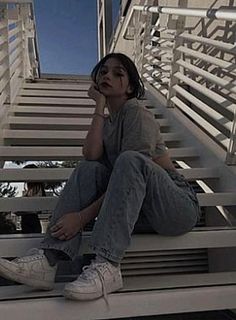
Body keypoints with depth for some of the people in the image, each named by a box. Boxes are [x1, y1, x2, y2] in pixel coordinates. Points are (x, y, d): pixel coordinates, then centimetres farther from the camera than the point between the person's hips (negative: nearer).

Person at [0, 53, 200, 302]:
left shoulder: (136, 112, -9)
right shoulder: (106, 121, 12)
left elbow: (132, 167, -20)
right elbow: (91, 157, -9)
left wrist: (83, 216, -24)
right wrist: (99, 107, -7)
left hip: (179, 209, -5)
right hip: (141, 210, 6)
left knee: (129, 160, -31)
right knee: (89, 169, -13)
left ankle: (107, 267, -34)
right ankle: (47, 261, -21)